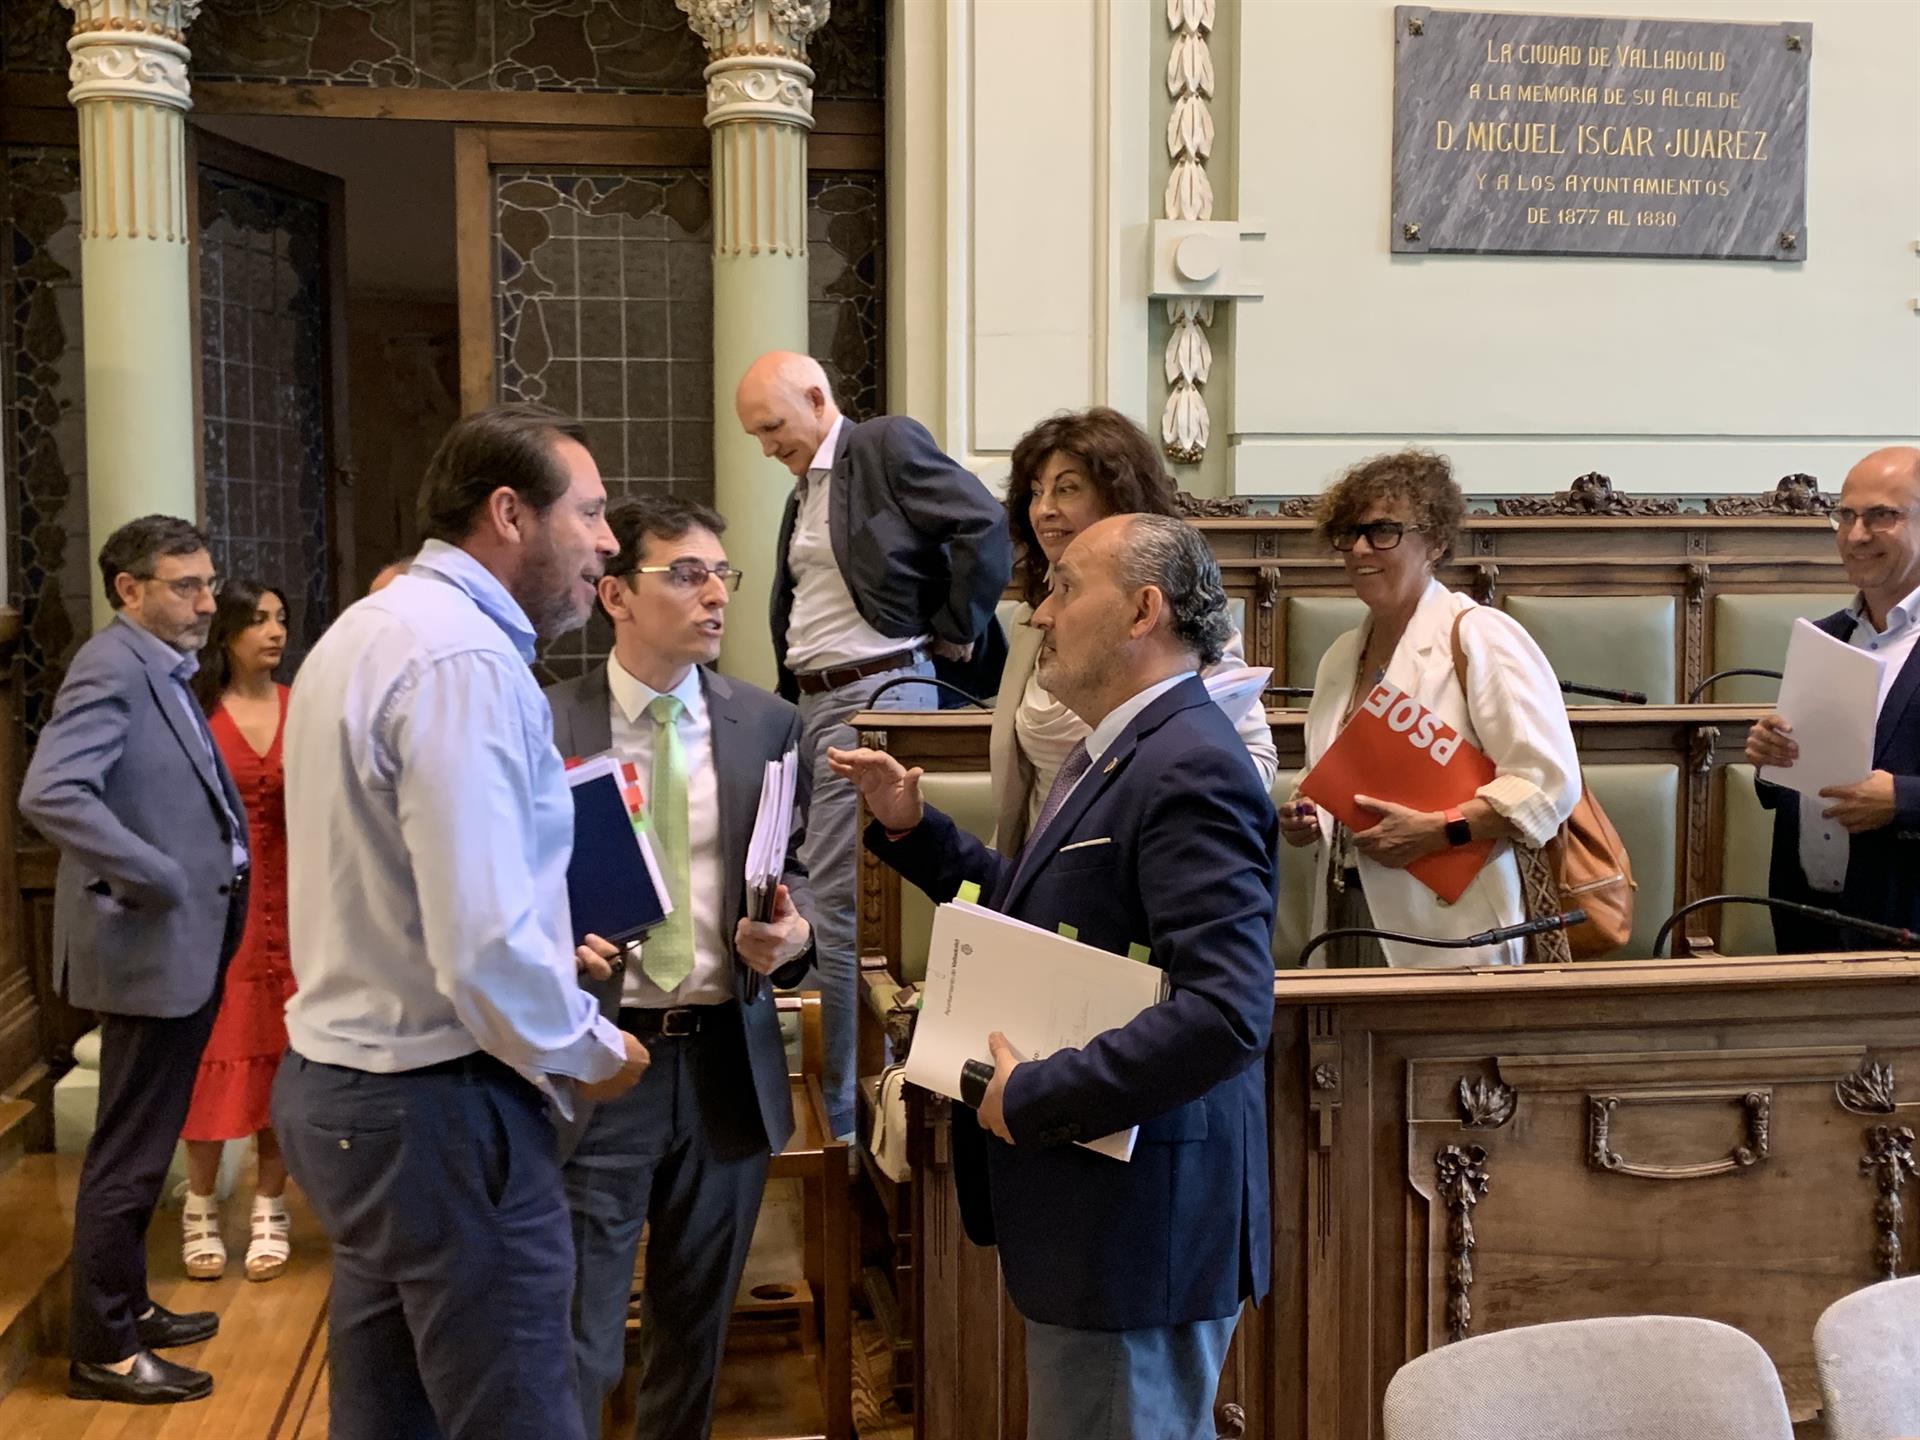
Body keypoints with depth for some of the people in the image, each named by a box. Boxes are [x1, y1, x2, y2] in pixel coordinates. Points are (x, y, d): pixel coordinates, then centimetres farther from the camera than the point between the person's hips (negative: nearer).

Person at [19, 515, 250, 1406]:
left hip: (185, 945, 10)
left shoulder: (164, 670, 13)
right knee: (129, 1153, 1)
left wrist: (213, 875, 7)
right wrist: (157, 881, -24)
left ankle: (125, 1308, 33)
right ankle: (101, 1348, 12)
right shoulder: (113, 669, -17)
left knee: (144, 1145, 19)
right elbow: (49, 796, -30)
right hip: (151, 947, -10)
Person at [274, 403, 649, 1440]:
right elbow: (482, 948, -27)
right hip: (439, 1106, -10)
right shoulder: (464, 661, -20)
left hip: (339, 1081, 10)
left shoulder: (367, 633, 12)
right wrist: (587, 1052, -11)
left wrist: (545, 948, 13)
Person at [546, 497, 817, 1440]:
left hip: (727, 1062, 4)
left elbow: (791, 870, 10)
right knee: (578, 1341, 2)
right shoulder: (545, 724, -5)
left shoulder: (767, 724, 4)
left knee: (697, 1330, 18)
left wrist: (793, 931, -11)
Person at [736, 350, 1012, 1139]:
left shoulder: (889, 444, -5)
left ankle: (842, 1112, -2)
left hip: (875, 694, -9)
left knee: (837, 902, -10)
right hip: (814, 699, 9)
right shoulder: (804, 491, 20)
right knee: (872, 899, 11)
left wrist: (954, 633, -8)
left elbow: (983, 524, -15)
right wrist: (789, 690, 17)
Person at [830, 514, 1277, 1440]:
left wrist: (1035, 1097, -23)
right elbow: (1044, 918, 19)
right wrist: (911, 828, 11)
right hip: (1088, 1199, 10)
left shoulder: (1190, 769, -21)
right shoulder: (1113, 751, 11)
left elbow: (1227, 1012, -29)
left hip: (1138, 1213, -10)